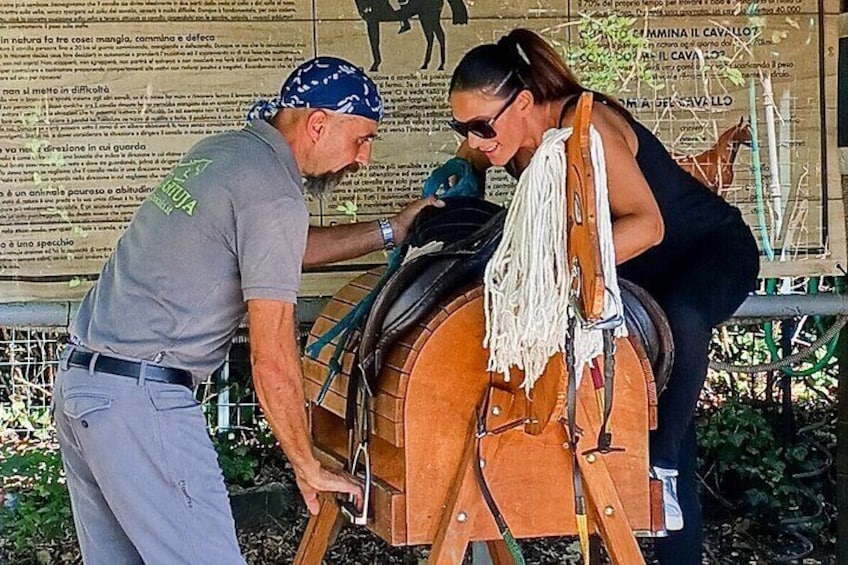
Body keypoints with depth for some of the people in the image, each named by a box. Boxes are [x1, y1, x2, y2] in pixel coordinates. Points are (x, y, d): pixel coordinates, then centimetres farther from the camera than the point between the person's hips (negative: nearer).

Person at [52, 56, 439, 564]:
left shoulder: (223, 151, 13)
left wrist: (391, 231, 29)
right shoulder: (273, 194, -14)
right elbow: (272, 361, -16)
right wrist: (309, 468, -6)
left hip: (78, 380, 10)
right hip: (142, 398, -10)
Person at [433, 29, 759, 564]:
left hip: (713, 248, -7)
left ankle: (660, 461, -24)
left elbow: (647, 224, -41)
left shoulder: (584, 125, -32)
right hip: (635, 273, 8)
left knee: (679, 319, -41)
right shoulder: (500, 139, -10)